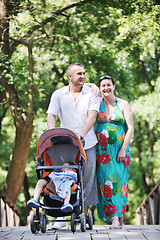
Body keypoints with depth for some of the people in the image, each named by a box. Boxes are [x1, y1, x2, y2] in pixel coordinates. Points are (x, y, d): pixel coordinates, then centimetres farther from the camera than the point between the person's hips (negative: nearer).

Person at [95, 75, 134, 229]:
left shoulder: (123, 104, 4)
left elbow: (130, 128, -2)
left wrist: (123, 149, -9)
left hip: (120, 148, -2)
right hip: (102, 150, 2)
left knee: (118, 180, -7)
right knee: (105, 180, -6)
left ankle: (117, 216, -5)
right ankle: (115, 216, -4)